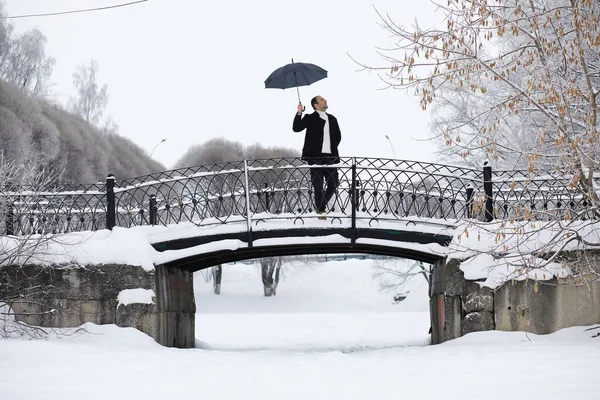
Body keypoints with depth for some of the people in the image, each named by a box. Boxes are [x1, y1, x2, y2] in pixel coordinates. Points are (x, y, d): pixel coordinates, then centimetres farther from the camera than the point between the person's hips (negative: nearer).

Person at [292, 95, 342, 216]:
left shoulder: (332, 119, 15)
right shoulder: (310, 118, 1)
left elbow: (338, 136, 24)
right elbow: (296, 128, -10)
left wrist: (333, 148, 12)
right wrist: (299, 113, -20)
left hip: (330, 157, 5)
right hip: (315, 157, -5)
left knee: (334, 183, 4)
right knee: (318, 186, -2)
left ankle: (320, 205, 24)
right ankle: (321, 210, 8)